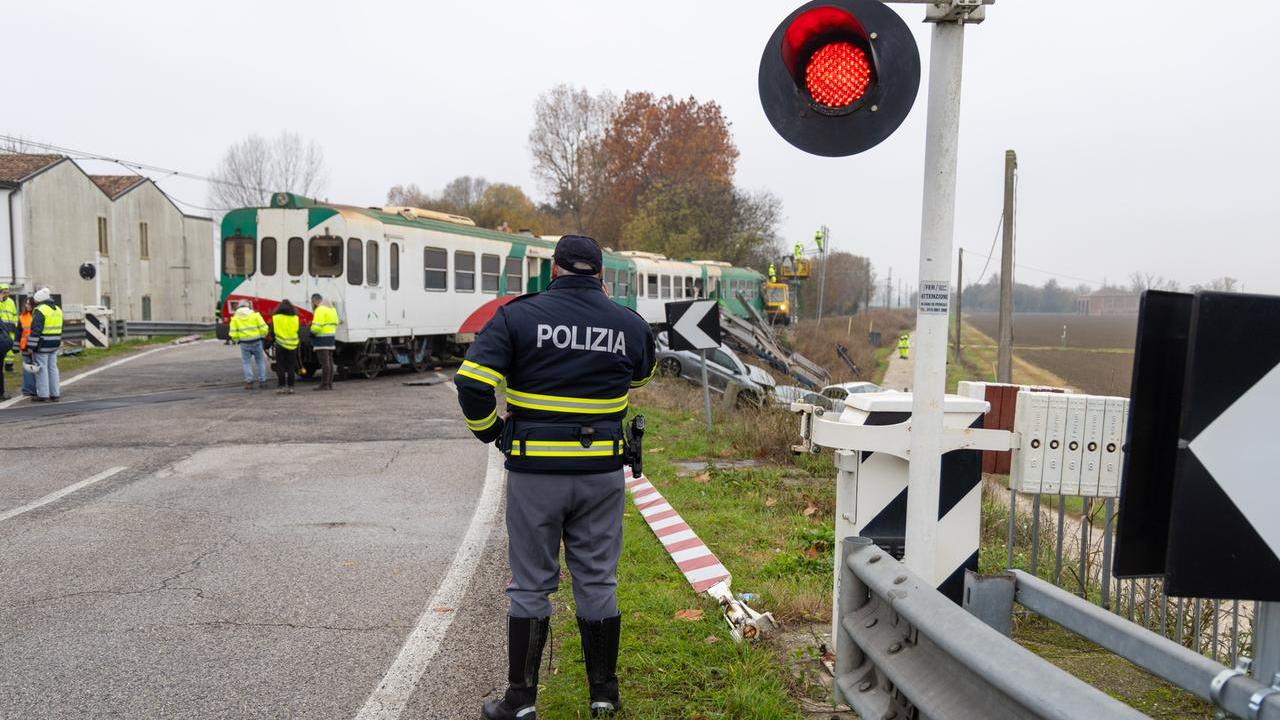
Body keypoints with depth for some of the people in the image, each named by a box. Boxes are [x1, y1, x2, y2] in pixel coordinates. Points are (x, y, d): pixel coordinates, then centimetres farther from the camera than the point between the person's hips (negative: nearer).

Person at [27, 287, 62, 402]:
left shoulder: (40, 310, -14)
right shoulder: (58, 310, 13)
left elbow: (35, 330, -17)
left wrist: (31, 346, -15)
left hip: (42, 345, -8)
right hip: (54, 345, 8)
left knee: (41, 368, -2)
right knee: (53, 368, 11)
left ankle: (43, 395, 0)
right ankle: (55, 394, 12)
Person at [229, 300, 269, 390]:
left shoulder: (235, 317, 3)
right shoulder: (255, 313, 1)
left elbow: (233, 334, -3)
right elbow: (263, 328, -5)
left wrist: (237, 340, 16)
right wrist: (263, 337, 12)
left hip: (244, 343, 0)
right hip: (256, 341, 0)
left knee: (246, 362, 11)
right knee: (260, 361, 12)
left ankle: (249, 382, 4)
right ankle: (262, 381, 11)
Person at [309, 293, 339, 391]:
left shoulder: (320, 310, -14)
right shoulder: (331, 308, 16)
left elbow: (317, 326, -22)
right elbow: (336, 322, 20)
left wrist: (312, 332, -5)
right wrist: (331, 332, 13)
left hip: (322, 338, -9)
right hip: (331, 336, 9)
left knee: (324, 362, -8)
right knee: (329, 361, 11)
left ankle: (324, 384, -6)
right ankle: (330, 384, 14)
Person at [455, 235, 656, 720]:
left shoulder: (518, 317, -7)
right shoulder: (630, 324, 1)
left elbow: (472, 382, -14)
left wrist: (490, 432, 3)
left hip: (534, 472, -2)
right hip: (601, 473, 2)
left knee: (530, 585, 10)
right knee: (598, 582, 13)